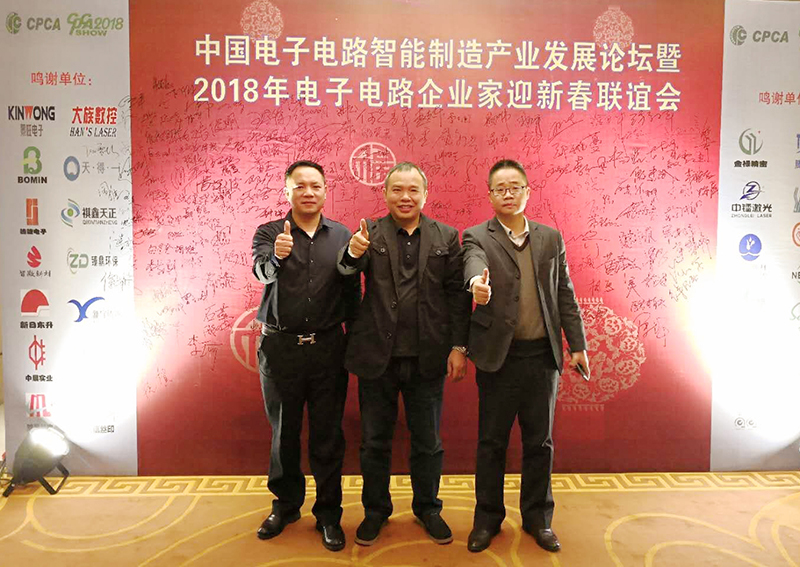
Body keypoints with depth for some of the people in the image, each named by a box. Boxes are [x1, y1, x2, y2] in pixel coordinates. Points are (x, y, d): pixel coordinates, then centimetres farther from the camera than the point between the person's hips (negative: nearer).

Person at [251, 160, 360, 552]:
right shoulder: (269, 233, 1)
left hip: (327, 347, 0)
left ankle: (328, 513, 22)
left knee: (328, 434, 7)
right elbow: (261, 271, -18)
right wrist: (277, 256, -40)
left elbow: (352, 292, 4)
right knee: (283, 431, 14)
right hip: (280, 347, 0)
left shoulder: (341, 236, 4)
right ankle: (286, 505, 33)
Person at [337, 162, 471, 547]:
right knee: (375, 441, 14)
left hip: (427, 357, 1)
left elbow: (458, 295, 1)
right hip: (377, 356, 0)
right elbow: (346, 270, -16)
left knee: (427, 442, 15)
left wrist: (458, 346, -4)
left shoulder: (446, 237, 3)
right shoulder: (371, 233, 1)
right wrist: (352, 253, -39)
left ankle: (427, 508, 36)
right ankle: (376, 510, 33)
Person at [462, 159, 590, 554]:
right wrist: (478, 282, -47)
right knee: (491, 442, 8)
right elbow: (474, 264, -24)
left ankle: (538, 517, 29)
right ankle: (487, 518, 25)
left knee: (539, 441, 12)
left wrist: (577, 344, 5)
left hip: (543, 356, 3)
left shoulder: (550, 238, 9)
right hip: (498, 356, -2)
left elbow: (565, 295, 9)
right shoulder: (476, 237, -1)